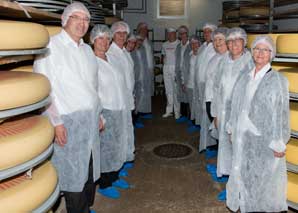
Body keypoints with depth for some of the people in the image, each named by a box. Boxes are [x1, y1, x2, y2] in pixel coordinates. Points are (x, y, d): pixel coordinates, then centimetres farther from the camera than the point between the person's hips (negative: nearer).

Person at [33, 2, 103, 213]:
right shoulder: (50, 47, -8)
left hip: (91, 122, 7)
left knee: (90, 171, 14)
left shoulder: (87, 50, 14)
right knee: (73, 174, 3)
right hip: (68, 123, -6)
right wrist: (55, 122, -17)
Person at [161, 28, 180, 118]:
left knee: (176, 90, -6)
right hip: (166, 68, 5)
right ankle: (169, 110, 16)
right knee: (168, 90, 9)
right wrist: (163, 60, 6)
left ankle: (177, 111, 2)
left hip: (176, 68, -5)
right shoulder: (164, 44, 14)